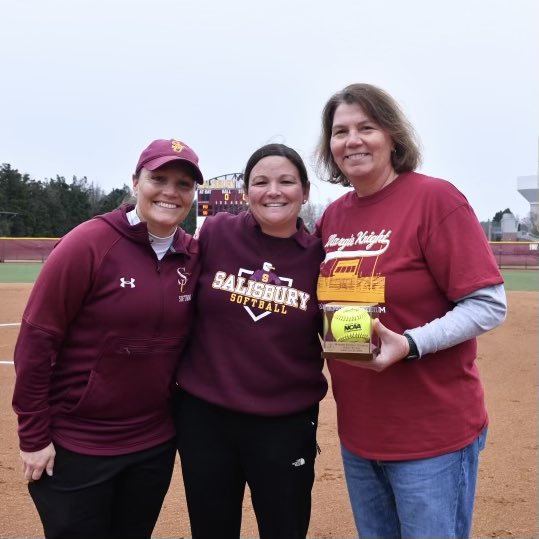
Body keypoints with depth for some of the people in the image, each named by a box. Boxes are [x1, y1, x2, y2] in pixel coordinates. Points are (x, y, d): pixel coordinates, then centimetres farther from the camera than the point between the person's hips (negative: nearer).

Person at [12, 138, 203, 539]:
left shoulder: (194, 255, -1)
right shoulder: (88, 244, -16)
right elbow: (36, 340, -14)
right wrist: (33, 436, -12)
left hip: (156, 445, 5)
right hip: (75, 446, -4)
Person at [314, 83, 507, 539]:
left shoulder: (435, 198, -13)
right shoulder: (333, 216, 6)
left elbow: (489, 305, -15)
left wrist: (410, 344, -27)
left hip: (433, 434, -6)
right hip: (357, 432, 6)